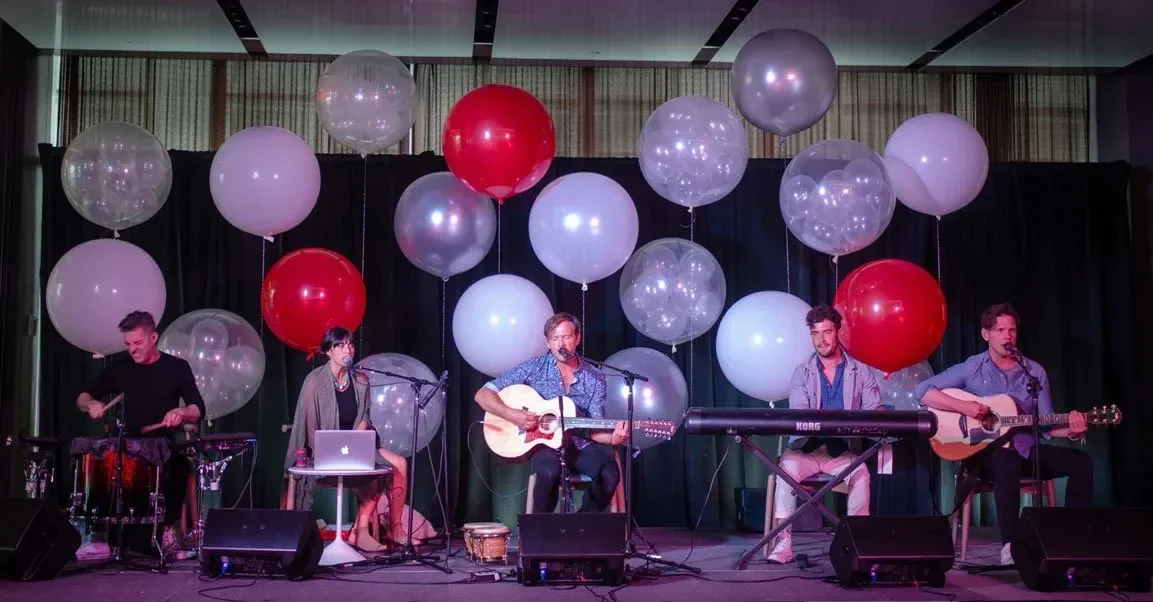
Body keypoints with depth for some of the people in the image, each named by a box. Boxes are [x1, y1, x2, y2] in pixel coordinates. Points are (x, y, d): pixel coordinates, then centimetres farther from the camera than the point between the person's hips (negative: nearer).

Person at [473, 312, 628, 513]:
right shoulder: (534, 368, 0)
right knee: (549, 472, -37)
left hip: (580, 445, 2)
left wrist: (612, 438, -20)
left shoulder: (595, 378, 6)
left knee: (610, 474, -28)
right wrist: (511, 415, -19)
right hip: (543, 442, -2)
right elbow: (483, 395, -3)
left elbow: (594, 429, 2)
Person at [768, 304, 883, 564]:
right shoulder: (802, 372, 8)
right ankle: (783, 543, -32)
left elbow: (874, 411, 0)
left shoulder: (861, 372, 8)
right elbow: (797, 413, -6)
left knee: (860, 473, -32)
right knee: (787, 466, -31)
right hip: (806, 448, 0)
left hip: (844, 450, 0)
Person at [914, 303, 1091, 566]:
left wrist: (1071, 431, -15)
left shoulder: (1035, 372, 8)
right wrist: (963, 407, -19)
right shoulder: (971, 368, -1)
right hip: (984, 450, -4)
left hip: (1024, 448, 5)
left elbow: (1046, 425, 7)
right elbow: (923, 391, -8)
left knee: (1081, 462, -17)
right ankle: (1009, 546, -37)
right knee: (1008, 462, -39)